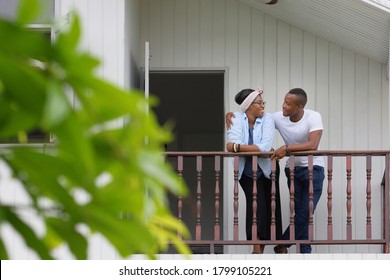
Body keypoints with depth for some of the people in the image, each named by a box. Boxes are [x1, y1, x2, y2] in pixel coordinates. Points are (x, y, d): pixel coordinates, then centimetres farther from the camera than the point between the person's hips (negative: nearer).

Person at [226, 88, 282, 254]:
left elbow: (265, 147, -28)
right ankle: (257, 249, -16)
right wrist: (255, 148, -33)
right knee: (256, 203, -18)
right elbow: (233, 144, -28)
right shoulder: (237, 119, -13)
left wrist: (237, 147, -29)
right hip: (246, 171, -1)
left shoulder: (267, 119, -14)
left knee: (269, 207, 7)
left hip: (266, 170, 2)